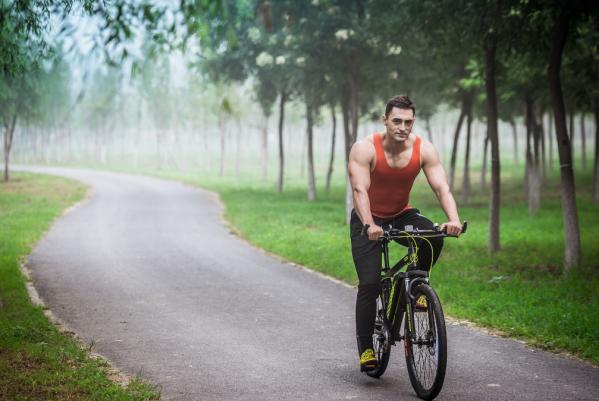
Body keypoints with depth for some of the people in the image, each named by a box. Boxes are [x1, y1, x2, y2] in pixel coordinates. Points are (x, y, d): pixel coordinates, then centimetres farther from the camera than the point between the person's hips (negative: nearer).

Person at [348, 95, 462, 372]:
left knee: (434, 237, -28)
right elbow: (360, 190, -33)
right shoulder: (365, 149, -23)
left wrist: (453, 219, -41)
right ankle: (365, 348, -1)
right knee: (369, 284, -12)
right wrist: (369, 225, -49)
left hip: (402, 215, 3)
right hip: (369, 220, -2)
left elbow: (442, 187, -22)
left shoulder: (424, 149, -15)